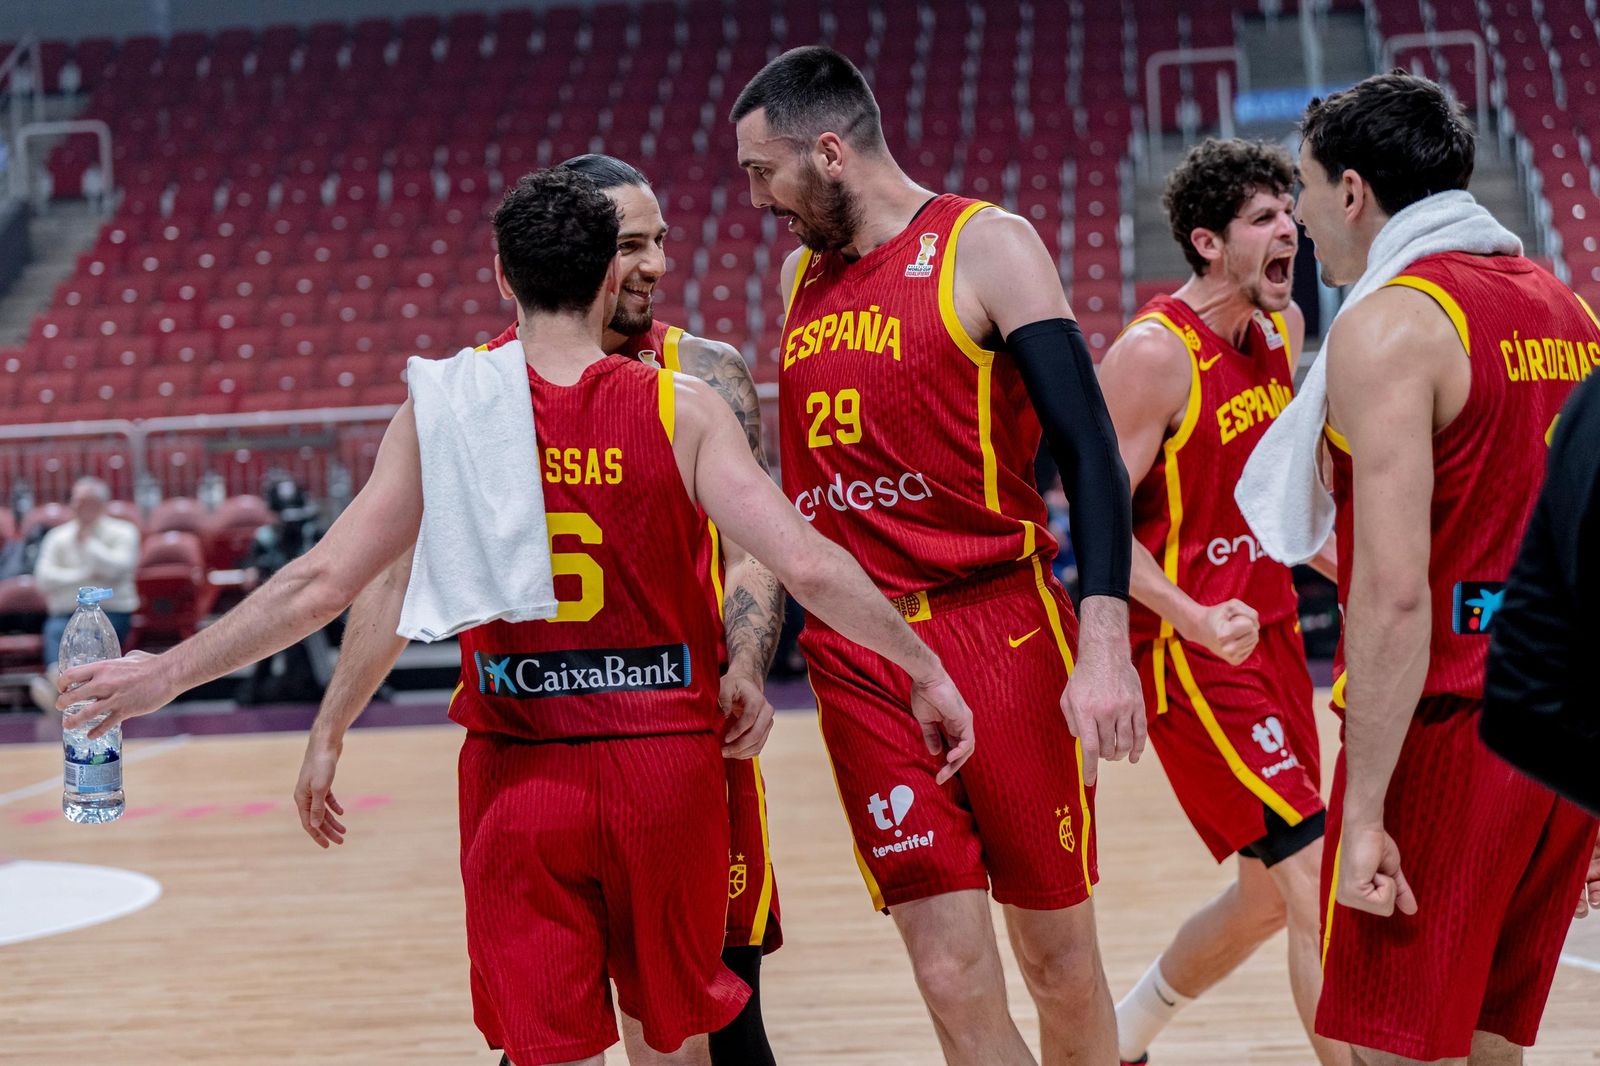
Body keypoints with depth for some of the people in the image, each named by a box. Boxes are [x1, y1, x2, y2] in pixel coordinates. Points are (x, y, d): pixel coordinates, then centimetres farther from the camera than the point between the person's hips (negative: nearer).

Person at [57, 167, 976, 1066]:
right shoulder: (682, 409, -6)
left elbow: (321, 585, -7)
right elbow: (808, 564, -13)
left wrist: (165, 674, 4)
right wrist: (927, 670, -1)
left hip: (520, 776, 0)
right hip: (666, 764, 1)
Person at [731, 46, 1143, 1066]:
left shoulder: (988, 247, -4)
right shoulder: (802, 273, 15)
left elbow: (1089, 450, -12)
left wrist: (1104, 646, -23)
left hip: (999, 635, -4)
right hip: (857, 662, 4)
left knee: (1058, 961, 6)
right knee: (954, 982, -2)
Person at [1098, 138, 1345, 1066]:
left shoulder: (1285, 328, 7)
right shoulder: (1155, 353, -18)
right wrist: (1197, 620, -31)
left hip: (1272, 631, 9)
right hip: (1190, 652, -8)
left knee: (1270, 895, 16)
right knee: (1319, 875, -14)